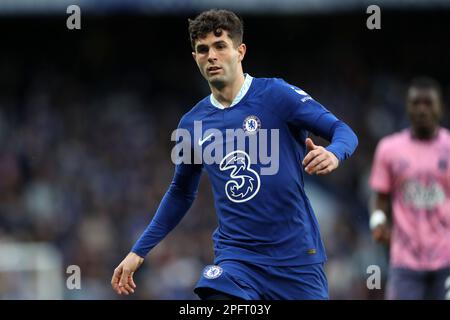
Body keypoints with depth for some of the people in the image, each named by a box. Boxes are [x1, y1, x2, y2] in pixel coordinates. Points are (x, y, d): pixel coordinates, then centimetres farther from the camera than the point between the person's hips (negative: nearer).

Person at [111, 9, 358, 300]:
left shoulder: (276, 95, -4)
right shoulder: (192, 124, 9)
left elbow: (343, 131, -8)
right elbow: (180, 194, 23)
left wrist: (333, 154, -32)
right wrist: (139, 251, 21)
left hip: (296, 256, -2)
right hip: (236, 255, 2)